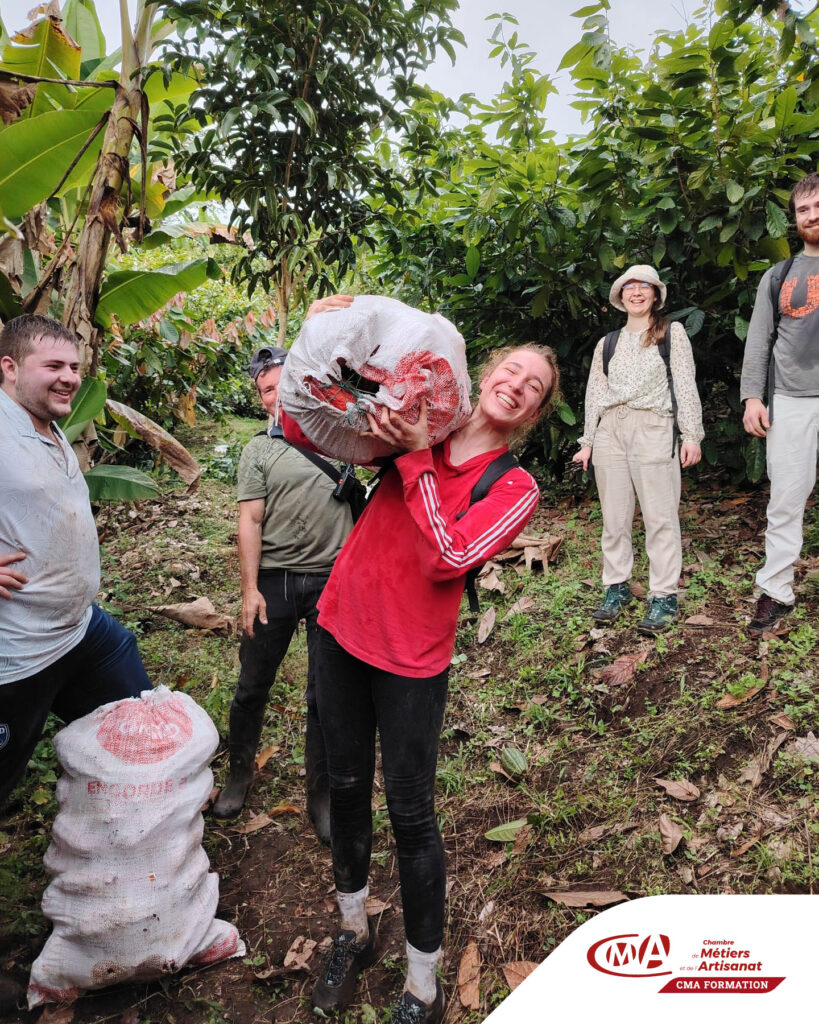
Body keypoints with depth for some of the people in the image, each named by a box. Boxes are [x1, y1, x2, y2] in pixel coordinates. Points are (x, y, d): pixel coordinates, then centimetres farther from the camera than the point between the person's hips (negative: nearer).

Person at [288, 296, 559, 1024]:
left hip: (412, 660, -4)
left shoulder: (514, 489, -7)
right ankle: (355, 930, 43)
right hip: (342, 629, 4)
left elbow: (449, 559, -21)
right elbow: (304, 429, 5)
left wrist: (416, 458, -22)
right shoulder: (415, 428, 2)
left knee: (410, 811, 5)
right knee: (347, 784, 17)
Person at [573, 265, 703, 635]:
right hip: (610, 430, 3)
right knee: (614, 516, 4)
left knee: (660, 515, -7)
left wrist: (691, 434, -4)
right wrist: (587, 442, 14)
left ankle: (664, 596, -2)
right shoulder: (607, 344, 19)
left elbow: (686, 385, 4)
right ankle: (617, 587, 14)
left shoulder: (672, 333, 10)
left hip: (653, 429, -3)